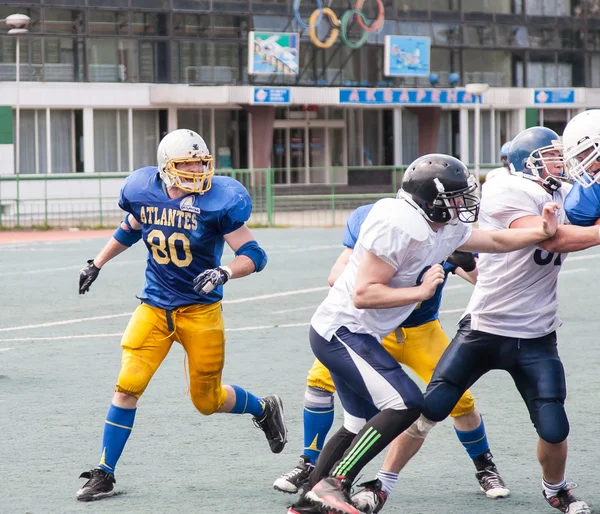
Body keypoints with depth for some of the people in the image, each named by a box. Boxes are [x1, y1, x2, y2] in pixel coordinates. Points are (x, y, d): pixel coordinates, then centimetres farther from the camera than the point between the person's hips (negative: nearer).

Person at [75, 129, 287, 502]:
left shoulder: (218, 201, -15)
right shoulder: (144, 193, -4)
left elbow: (253, 255, -13)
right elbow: (130, 229, 20)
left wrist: (224, 272, -32)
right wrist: (98, 263, 24)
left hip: (200, 309, -3)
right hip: (155, 307, 3)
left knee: (207, 400, 5)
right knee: (128, 386, -8)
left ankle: (264, 409, 38)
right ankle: (104, 475, 1)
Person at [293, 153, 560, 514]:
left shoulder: (447, 230, 6)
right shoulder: (398, 227, -23)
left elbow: (495, 242, 20)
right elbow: (363, 294, -25)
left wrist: (543, 233, 8)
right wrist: (421, 291, -20)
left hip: (348, 334, 10)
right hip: (343, 330, -10)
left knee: (362, 424, 17)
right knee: (405, 405, -16)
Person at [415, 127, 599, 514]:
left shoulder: (568, 195, 9)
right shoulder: (508, 193, -14)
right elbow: (550, 237, -24)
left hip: (537, 338, 5)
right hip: (485, 328, -5)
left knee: (554, 430, -2)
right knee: (428, 410, -5)